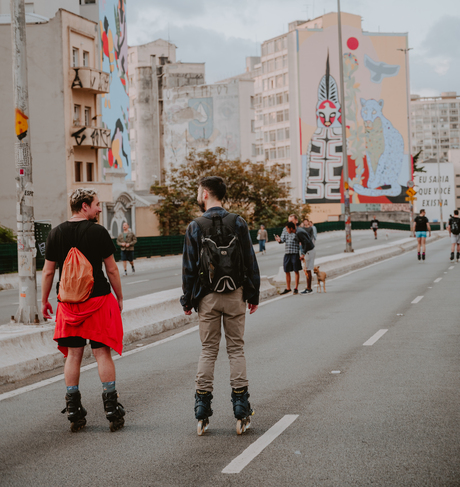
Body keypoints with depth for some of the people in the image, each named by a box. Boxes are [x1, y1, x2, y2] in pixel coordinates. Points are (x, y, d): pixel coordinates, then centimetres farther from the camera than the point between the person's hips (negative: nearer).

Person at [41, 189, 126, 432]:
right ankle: (112, 407, 1)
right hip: (98, 299, -3)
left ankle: (73, 412, 8)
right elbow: (112, 269, -3)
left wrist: (44, 301, 16)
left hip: (68, 302, 3)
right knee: (102, 352, 1)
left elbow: (48, 271, 6)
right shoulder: (98, 232, -7)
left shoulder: (56, 233, 3)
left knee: (73, 354, 7)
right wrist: (119, 298, 8)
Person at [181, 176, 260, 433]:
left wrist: (188, 300, 6)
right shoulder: (238, 222, -1)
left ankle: (203, 402, 5)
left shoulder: (195, 227, -4)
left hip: (208, 296, -1)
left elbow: (189, 267, -2)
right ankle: (240, 403, 5)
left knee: (208, 351, 7)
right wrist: (253, 294, 8)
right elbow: (250, 261, 1)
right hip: (235, 295, 1)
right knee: (236, 349, 7)